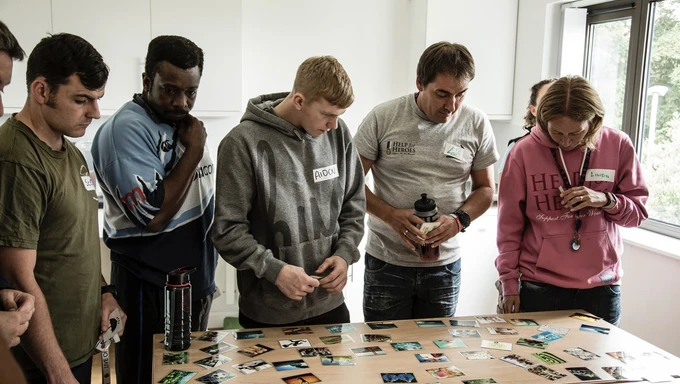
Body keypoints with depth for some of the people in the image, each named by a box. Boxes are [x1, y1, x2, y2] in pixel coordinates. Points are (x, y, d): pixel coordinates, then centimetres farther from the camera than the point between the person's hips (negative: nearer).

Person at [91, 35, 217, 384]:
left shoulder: (185, 124, 8)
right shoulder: (127, 128, -17)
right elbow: (153, 215, -25)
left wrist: (206, 276, 15)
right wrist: (194, 150, -18)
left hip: (196, 283, 8)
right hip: (151, 290, -8)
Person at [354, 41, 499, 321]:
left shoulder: (476, 124, -2)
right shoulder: (383, 118, -8)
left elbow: (485, 188, 7)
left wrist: (459, 220, -13)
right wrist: (390, 215, -19)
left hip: (444, 265, 2)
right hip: (386, 262, -1)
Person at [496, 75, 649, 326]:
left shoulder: (618, 146, -3)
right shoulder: (524, 152, -7)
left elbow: (638, 211, 5)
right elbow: (509, 225, -1)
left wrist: (606, 200, -15)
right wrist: (510, 284, 0)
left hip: (601, 289, 1)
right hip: (538, 290, -1)